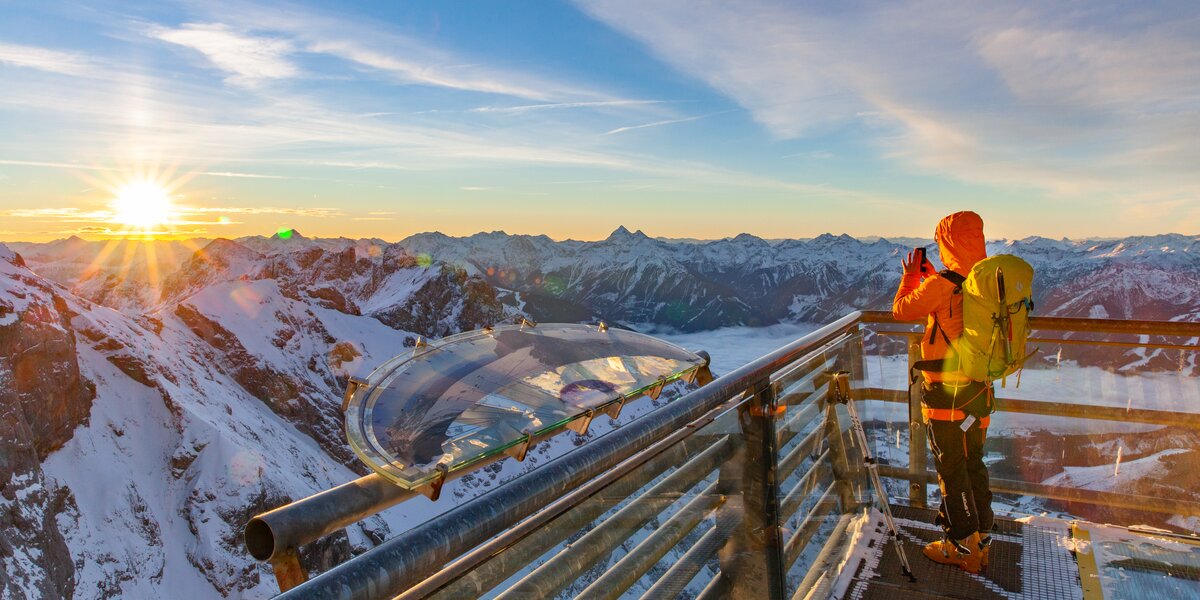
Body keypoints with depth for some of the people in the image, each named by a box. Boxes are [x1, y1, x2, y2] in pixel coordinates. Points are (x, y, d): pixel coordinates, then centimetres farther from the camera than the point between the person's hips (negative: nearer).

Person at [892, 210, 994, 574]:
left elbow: (901, 311, -7)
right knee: (974, 465, 19)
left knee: (952, 470, 6)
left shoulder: (941, 285, -20)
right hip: (980, 390, 7)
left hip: (946, 394, -7)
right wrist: (930, 277, 22)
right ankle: (981, 539, 31)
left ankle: (963, 547, 17)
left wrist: (910, 275, 7)